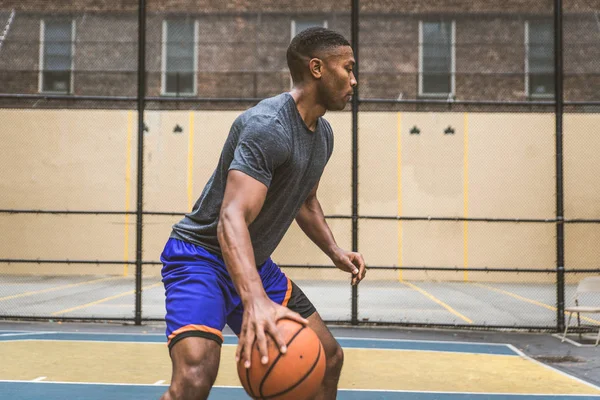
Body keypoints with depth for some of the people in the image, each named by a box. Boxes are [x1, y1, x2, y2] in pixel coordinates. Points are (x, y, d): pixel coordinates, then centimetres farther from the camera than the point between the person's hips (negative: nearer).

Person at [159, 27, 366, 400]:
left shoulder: (324, 134, 6)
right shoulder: (268, 125, -26)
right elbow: (232, 218, -37)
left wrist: (335, 251, 6)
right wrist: (255, 300, -52)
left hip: (255, 265, 9)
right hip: (202, 256, -9)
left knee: (329, 358, 11)